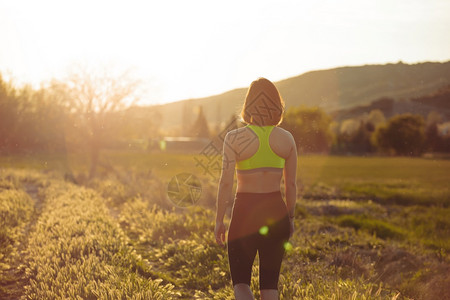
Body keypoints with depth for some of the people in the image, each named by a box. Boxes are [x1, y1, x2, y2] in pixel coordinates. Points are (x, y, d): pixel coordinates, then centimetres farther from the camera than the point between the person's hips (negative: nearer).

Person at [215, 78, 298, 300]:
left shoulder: (234, 138, -10)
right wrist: (290, 218, 16)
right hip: (276, 212, 3)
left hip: (245, 211, -3)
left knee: (240, 280, 11)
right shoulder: (287, 138, -1)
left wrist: (219, 220, -2)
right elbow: (291, 184, 4)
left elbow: (226, 183, -12)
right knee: (269, 281, 15)